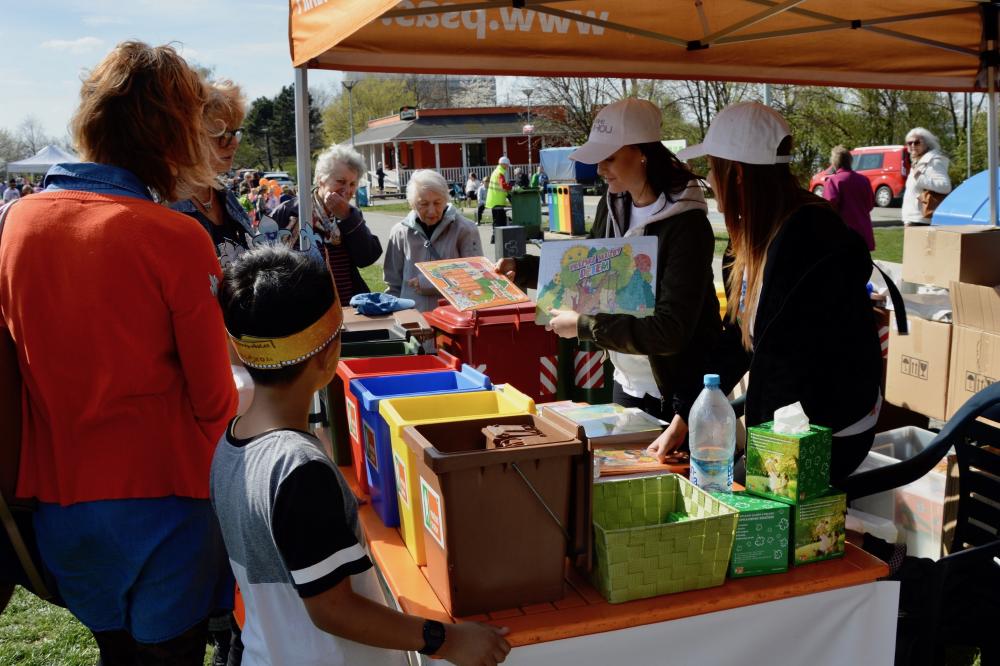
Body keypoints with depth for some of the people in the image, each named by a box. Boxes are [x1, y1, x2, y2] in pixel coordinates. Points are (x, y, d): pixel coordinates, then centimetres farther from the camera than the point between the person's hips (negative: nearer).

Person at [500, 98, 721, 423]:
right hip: (627, 382, 7)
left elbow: (671, 331, -27)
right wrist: (521, 268, 1)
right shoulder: (618, 208, 0)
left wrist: (584, 326, -25)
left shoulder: (686, 225, -23)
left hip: (677, 393, -7)